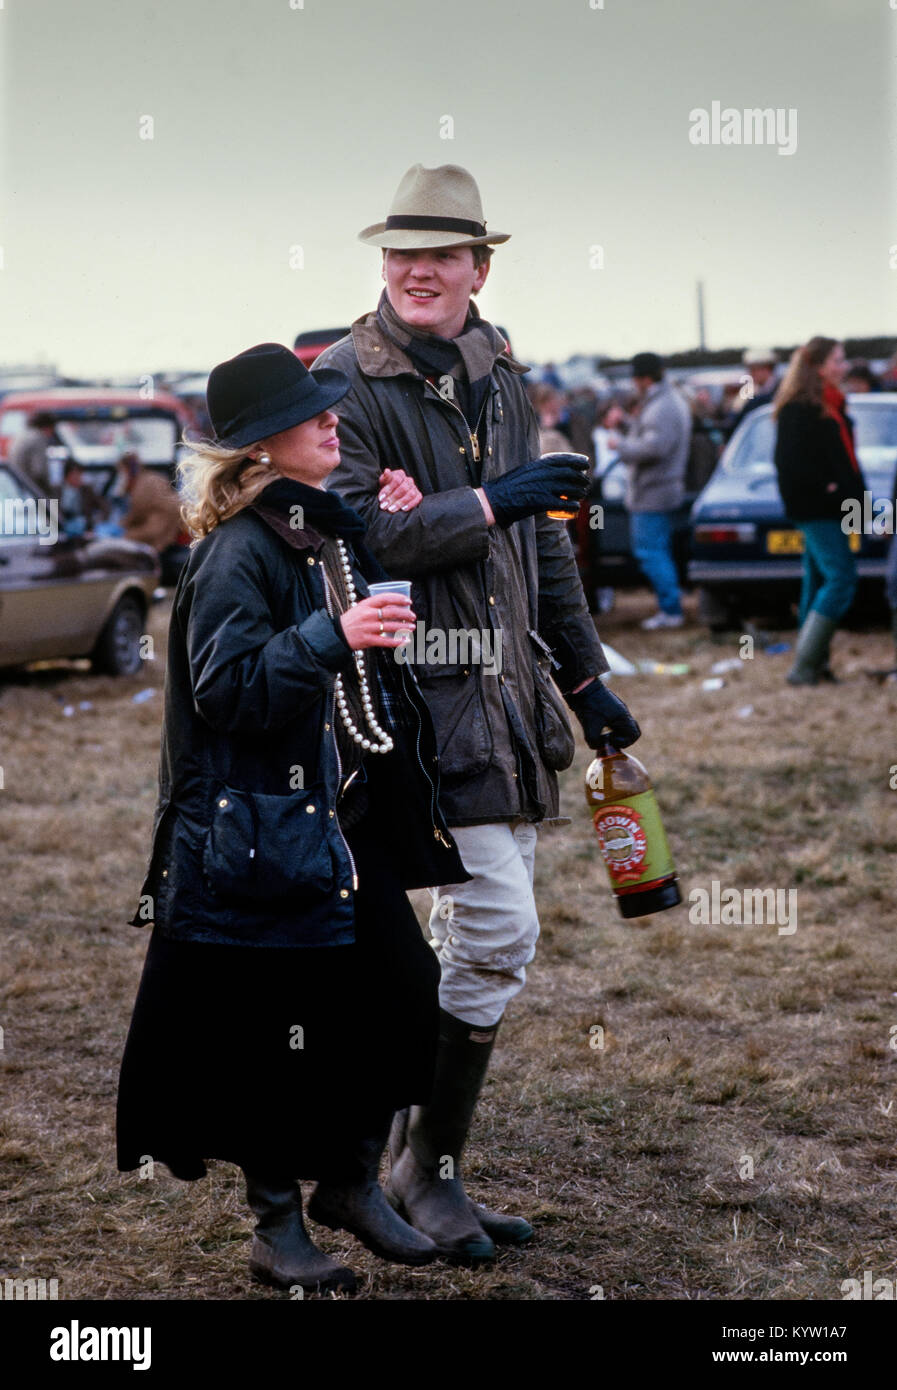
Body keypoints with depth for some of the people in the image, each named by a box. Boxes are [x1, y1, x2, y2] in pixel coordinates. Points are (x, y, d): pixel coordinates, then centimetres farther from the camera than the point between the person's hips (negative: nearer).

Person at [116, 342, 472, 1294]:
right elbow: (226, 690, -22)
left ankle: (352, 1182, 27)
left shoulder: (333, 529, 11)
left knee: (400, 993, 7)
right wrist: (331, 636, -32)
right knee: (277, 1027, 1)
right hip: (264, 830, -8)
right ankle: (275, 1224, 18)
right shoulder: (235, 555, -14)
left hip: (349, 819, 8)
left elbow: (377, 639, 22)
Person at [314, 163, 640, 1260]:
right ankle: (425, 1172, 3)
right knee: (497, 932, -12)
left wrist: (585, 679, 22)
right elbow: (354, 536, -20)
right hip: (419, 695, -8)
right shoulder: (344, 384, -8)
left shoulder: (498, 378, 15)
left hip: (509, 696, 8)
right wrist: (488, 504, -18)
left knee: (480, 940, 11)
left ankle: (423, 1158, 23)